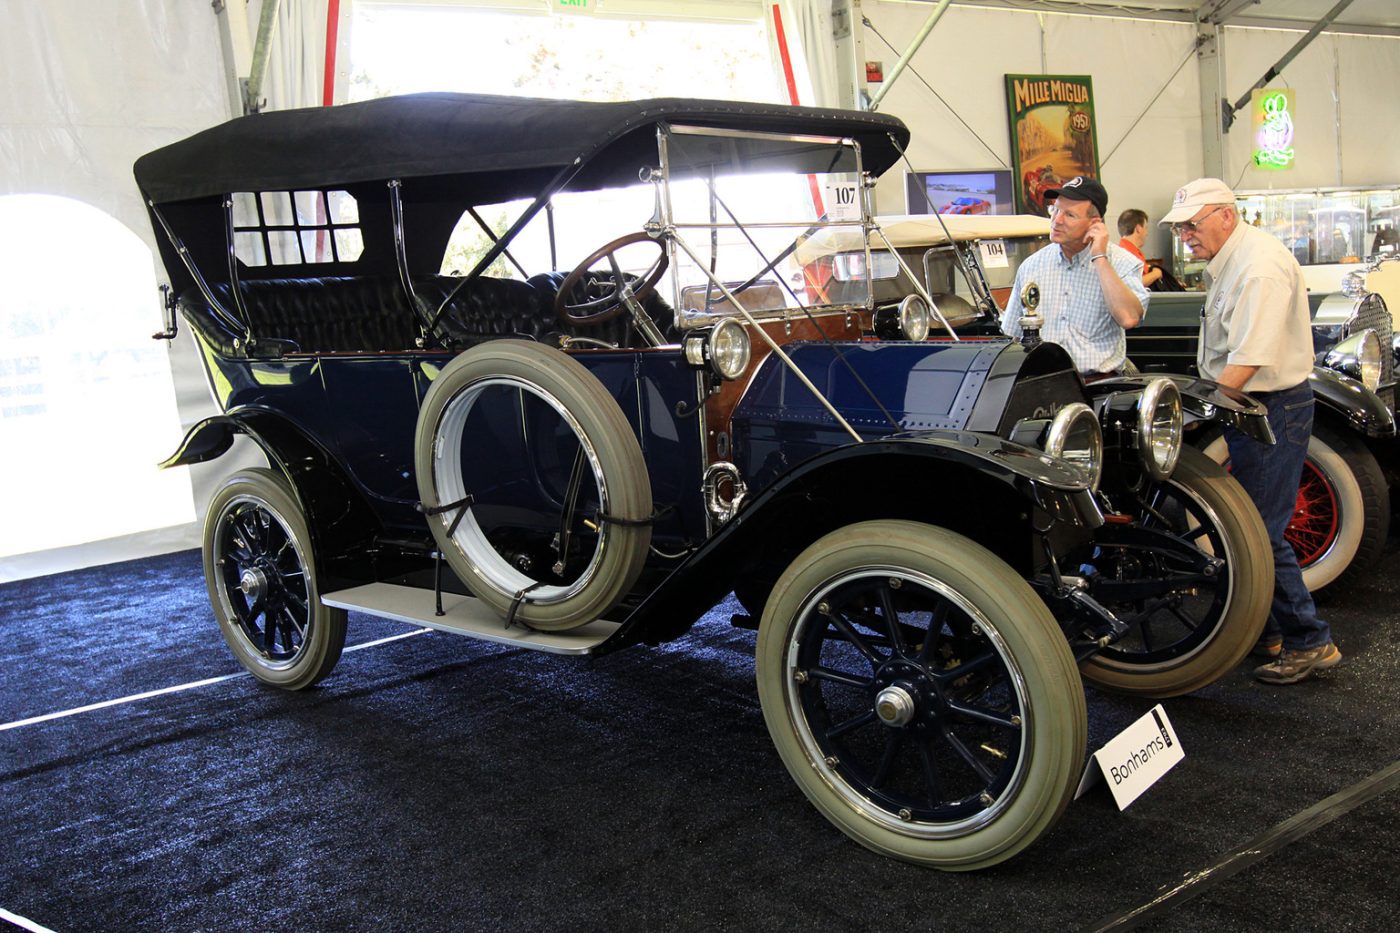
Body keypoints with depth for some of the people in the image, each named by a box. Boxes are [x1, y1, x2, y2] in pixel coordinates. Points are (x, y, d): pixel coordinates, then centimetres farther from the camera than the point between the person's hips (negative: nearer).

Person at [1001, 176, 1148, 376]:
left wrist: (1100, 258, -9)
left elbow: (1129, 318, -16)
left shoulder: (1122, 262, 3)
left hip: (1100, 381, -2)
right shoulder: (1031, 266, 12)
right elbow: (1011, 338, 16)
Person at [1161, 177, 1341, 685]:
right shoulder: (1229, 260, 13)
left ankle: (1309, 642, 3)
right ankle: (1266, 629, 26)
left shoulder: (1259, 266, -20)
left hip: (1273, 409, -10)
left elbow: (1247, 361, -27)